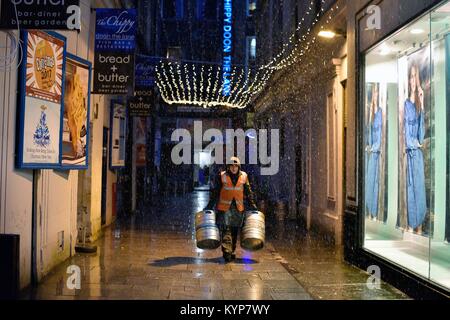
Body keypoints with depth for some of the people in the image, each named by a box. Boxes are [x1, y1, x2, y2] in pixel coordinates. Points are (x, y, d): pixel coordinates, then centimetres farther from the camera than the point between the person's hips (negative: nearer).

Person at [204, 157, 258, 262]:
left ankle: (232, 252, 20)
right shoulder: (221, 176, -3)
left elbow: (248, 192, 12)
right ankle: (226, 252, -14)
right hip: (224, 207, -3)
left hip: (238, 208, 3)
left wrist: (252, 205, 9)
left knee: (235, 231, 9)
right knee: (226, 230, -12)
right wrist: (210, 206, -1)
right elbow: (215, 192, 2)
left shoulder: (244, 177, 4)